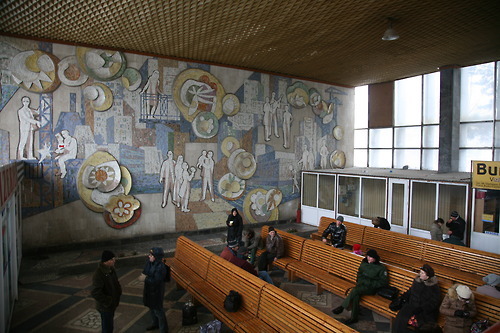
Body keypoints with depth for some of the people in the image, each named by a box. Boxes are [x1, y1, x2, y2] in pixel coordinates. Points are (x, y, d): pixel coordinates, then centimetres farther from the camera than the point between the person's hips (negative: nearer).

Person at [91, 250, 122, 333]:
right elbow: (95, 293, -31)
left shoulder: (111, 269, 0)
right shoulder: (99, 274, -29)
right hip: (105, 307, -8)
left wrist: (119, 291, 5)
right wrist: (107, 302, -25)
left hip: (112, 304, 9)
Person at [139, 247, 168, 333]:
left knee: (158, 310, 3)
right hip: (149, 289, 8)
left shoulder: (160, 267, -30)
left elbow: (156, 281, -28)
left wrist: (145, 279, -24)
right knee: (151, 307, 25)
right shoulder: (149, 262, -6)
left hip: (157, 291, -8)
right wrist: (144, 275, -12)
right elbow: (145, 271, 9)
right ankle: (155, 323, 47)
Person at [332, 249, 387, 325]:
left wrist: (370, 283, -17)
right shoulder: (364, 263, 9)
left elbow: (383, 282, -8)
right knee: (356, 296, -30)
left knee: (355, 290, -32)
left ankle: (342, 307, -23)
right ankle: (354, 318, -23)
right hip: (362, 284, 5)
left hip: (371, 288, -5)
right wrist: (359, 280, 4)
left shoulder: (381, 268, -6)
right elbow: (359, 273, 24)